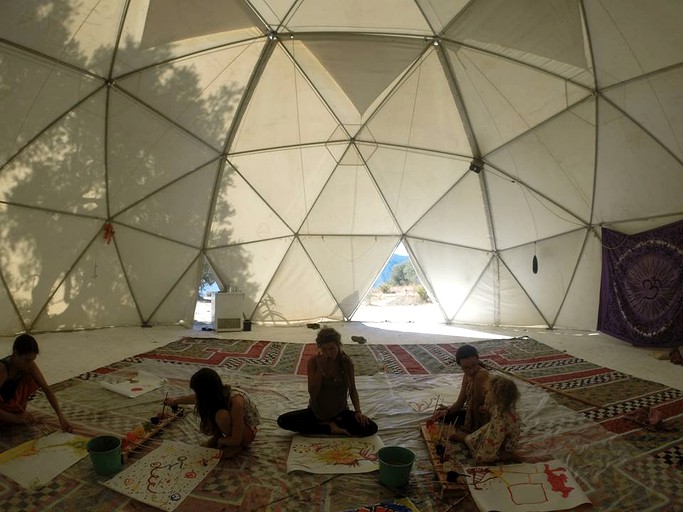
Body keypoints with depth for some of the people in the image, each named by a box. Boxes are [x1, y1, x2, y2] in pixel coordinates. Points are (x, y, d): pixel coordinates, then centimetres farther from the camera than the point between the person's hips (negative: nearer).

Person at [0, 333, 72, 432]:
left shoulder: (30, 365, -18)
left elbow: (47, 390, -17)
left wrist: (61, 416, -25)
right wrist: (15, 418, -44)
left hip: (12, 403, 6)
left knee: (35, 382, -16)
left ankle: (19, 411, 3)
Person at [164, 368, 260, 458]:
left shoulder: (235, 400, -37)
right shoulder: (218, 393, -17)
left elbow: (236, 440, -31)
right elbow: (193, 398, 8)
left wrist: (220, 441, -13)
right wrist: (175, 401, 23)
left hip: (248, 432, -6)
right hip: (233, 426, 6)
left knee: (221, 415, -34)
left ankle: (239, 446, -11)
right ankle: (217, 436, 6)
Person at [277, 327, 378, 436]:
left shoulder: (347, 363, -11)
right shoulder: (313, 362, -13)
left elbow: (352, 390, -1)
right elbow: (313, 393, -17)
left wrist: (358, 411, -15)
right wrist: (320, 369, -27)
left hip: (340, 413, 0)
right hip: (316, 412, 0)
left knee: (372, 428, -23)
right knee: (282, 421, -22)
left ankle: (323, 425, -9)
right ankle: (330, 429, -15)